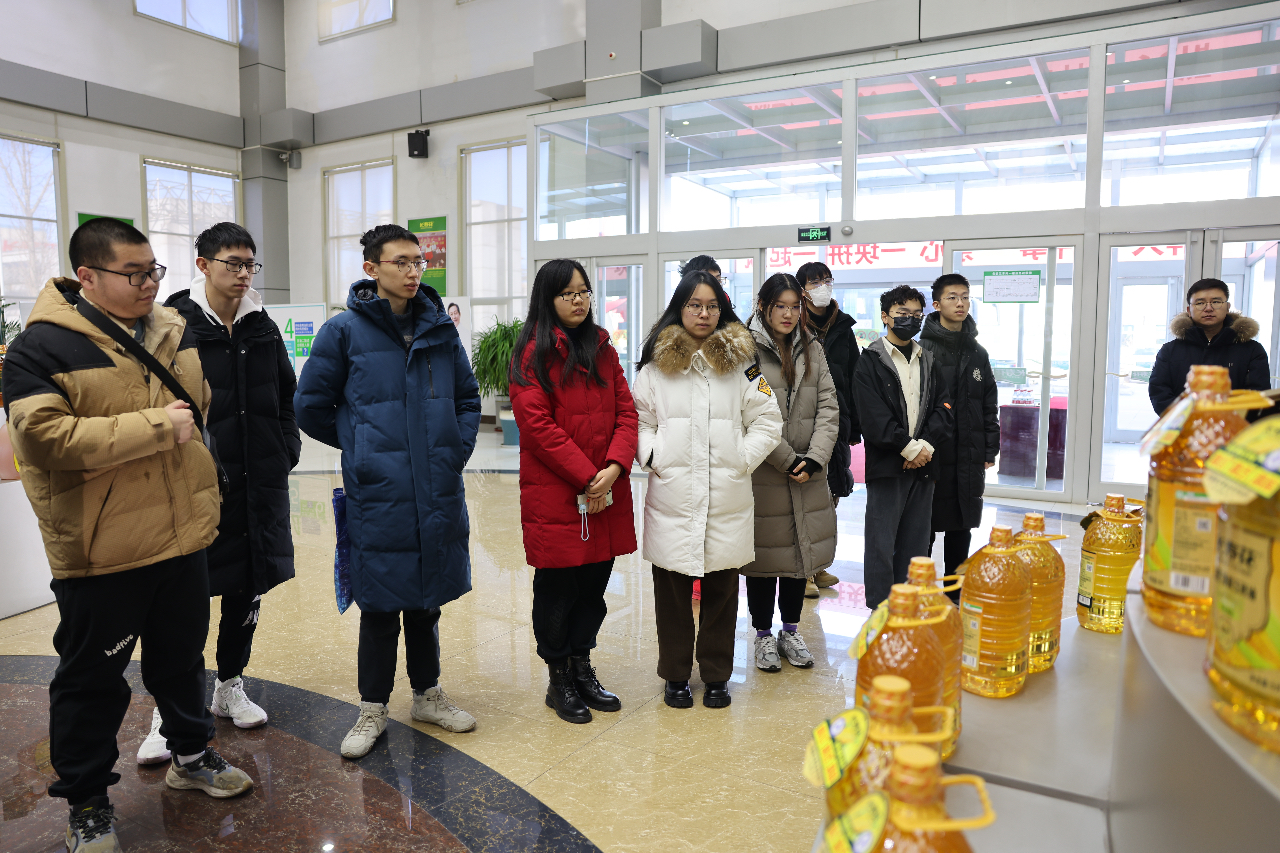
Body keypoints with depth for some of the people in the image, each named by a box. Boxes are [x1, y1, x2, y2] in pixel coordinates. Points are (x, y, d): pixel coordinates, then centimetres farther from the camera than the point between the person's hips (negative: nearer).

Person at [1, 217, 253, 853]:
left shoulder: (174, 331, 6)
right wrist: (157, 426, -22)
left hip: (183, 539, 6)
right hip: (98, 553, -5)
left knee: (183, 658, 21)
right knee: (92, 680, 11)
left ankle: (190, 755, 41)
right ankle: (87, 801, 30)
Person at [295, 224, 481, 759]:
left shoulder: (440, 328, 7)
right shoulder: (345, 331, -4)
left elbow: (467, 397, 16)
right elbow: (310, 407, 2)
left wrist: (457, 449, 4)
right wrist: (363, 444, 2)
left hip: (438, 492, 4)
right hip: (378, 494, -4)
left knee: (428, 596, 16)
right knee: (380, 603, 6)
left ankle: (427, 694, 34)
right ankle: (373, 709, 24)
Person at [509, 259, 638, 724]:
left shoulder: (603, 349, 13)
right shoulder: (533, 354, -4)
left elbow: (626, 410, 6)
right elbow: (538, 425, -13)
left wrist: (614, 467, -10)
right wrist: (585, 477, -15)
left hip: (606, 492, 5)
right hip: (554, 496, -5)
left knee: (594, 584, 13)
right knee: (557, 589, 6)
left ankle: (583, 669, 30)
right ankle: (559, 681, 23)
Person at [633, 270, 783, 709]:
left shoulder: (740, 361, 7)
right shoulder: (656, 364, 6)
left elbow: (767, 422, 7)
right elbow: (640, 422, 6)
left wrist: (741, 461, -2)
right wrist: (655, 459, -8)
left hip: (727, 498, 1)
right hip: (672, 496, 0)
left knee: (722, 590, 9)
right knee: (673, 590, 7)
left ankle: (716, 675, 26)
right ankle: (675, 675, 24)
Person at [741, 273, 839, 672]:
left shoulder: (812, 350, 11)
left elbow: (828, 407, 5)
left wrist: (814, 459, -8)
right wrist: (787, 461, -13)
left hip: (806, 474, 5)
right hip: (762, 472, -5)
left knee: (802, 550, 12)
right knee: (764, 552, 5)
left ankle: (790, 631, 29)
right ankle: (764, 634, 22)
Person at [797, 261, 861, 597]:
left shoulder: (843, 328, 13)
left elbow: (854, 380, 15)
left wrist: (854, 426, 11)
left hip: (836, 423, 6)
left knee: (830, 496, 11)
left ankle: (818, 566, 24)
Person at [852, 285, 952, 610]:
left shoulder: (929, 361, 16)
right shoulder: (870, 362, 0)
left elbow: (943, 408, 7)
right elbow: (873, 417, -10)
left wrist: (925, 444, -9)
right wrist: (909, 447, -12)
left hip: (923, 463, 5)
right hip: (887, 464, -5)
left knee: (915, 545, 9)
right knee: (881, 544, -2)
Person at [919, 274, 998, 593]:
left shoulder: (978, 353, 12)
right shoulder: (922, 349, -4)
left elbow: (989, 405, 14)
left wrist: (990, 451, 8)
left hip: (969, 456, 5)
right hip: (930, 455, -5)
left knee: (961, 525, 13)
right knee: (924, 528, 1)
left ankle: (956, 592, 25)